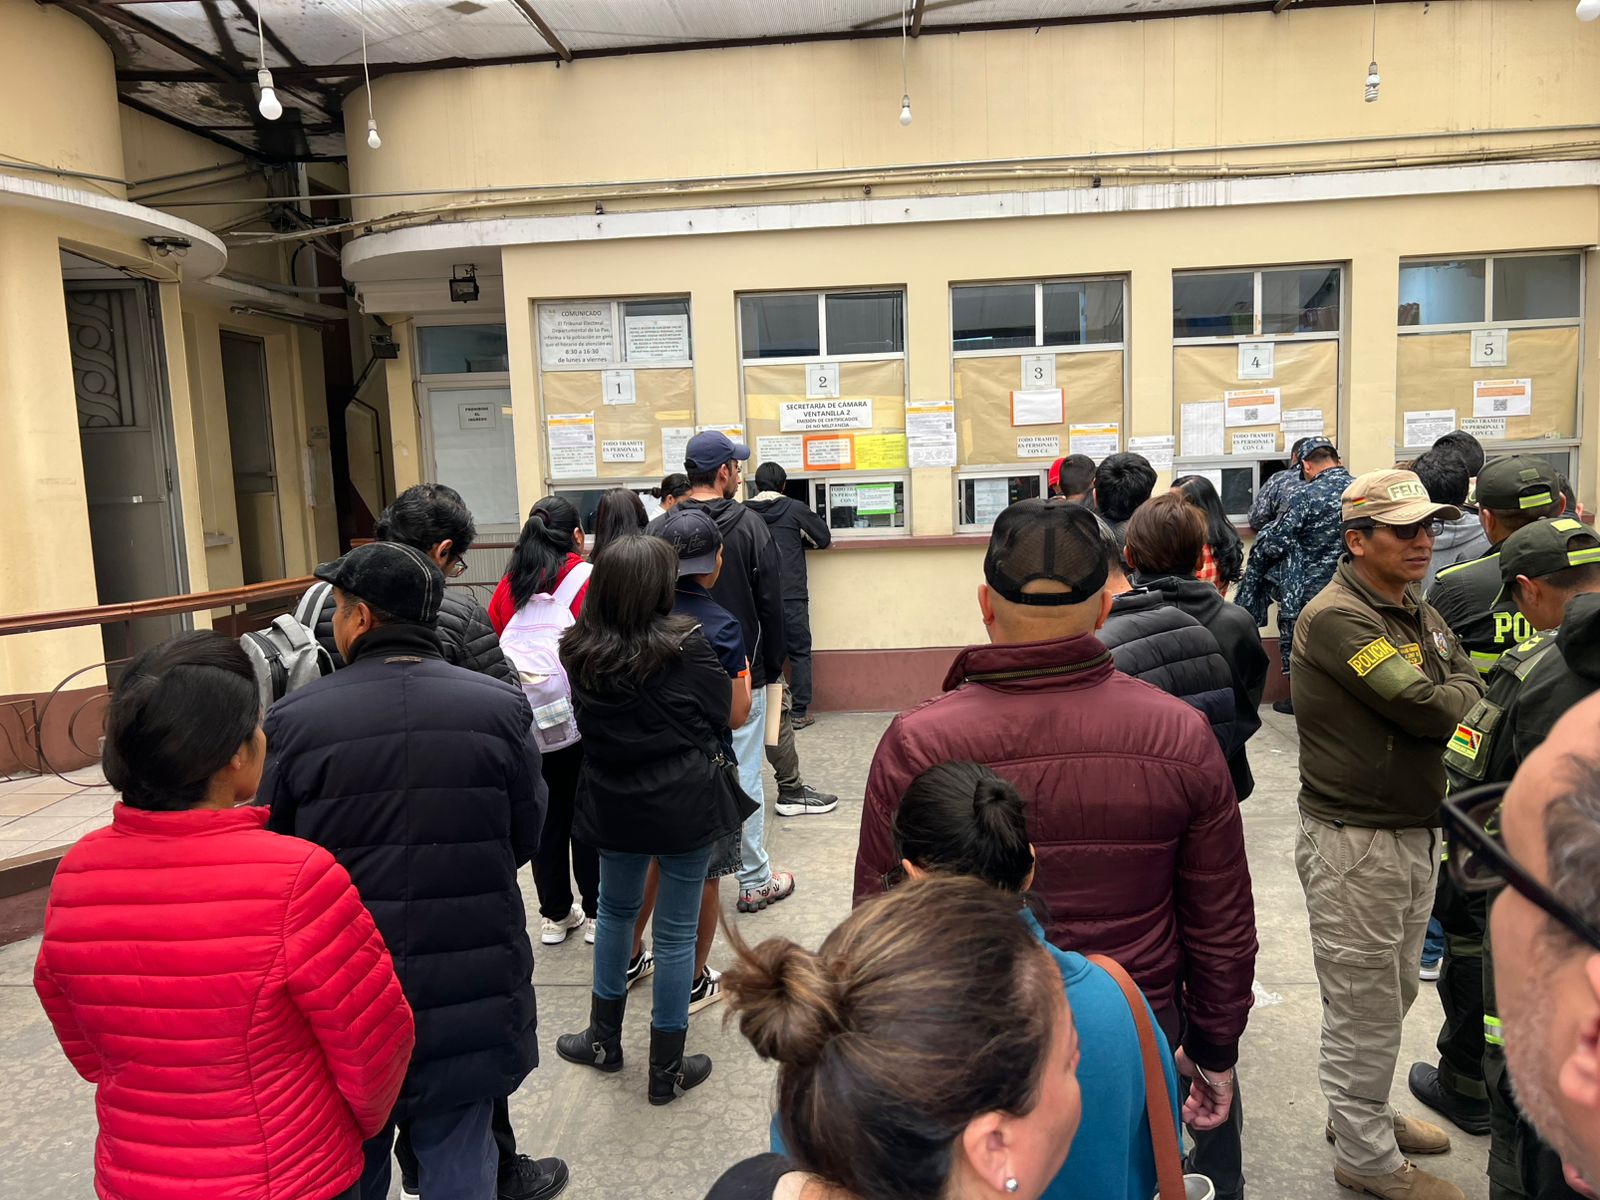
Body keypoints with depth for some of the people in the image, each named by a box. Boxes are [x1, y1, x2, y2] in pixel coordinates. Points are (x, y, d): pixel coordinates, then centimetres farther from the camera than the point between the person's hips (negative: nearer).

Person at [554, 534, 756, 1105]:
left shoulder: (579, 651, -6)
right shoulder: (686, 645, -19)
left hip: (613, 803, 4)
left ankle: (604, 1039, 38)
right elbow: (722, 710, -6)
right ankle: (667, 1069, 21)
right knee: (676, 931, 8)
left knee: (616, 910, 25)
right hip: (686, 806, -4)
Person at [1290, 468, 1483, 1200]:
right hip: (1355, 841, -9)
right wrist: (1447, 698, -3)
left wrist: (1441, 700, -16)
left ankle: (1361, 1113, 41)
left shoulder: (1420, 616, 11)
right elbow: (1428, 709, -23)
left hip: (1416, 831, 9)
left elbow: (1474, 693, 3)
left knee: (1393, 993, 22)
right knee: (1364, 1007, 5)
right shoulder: (1336, 619, -19)